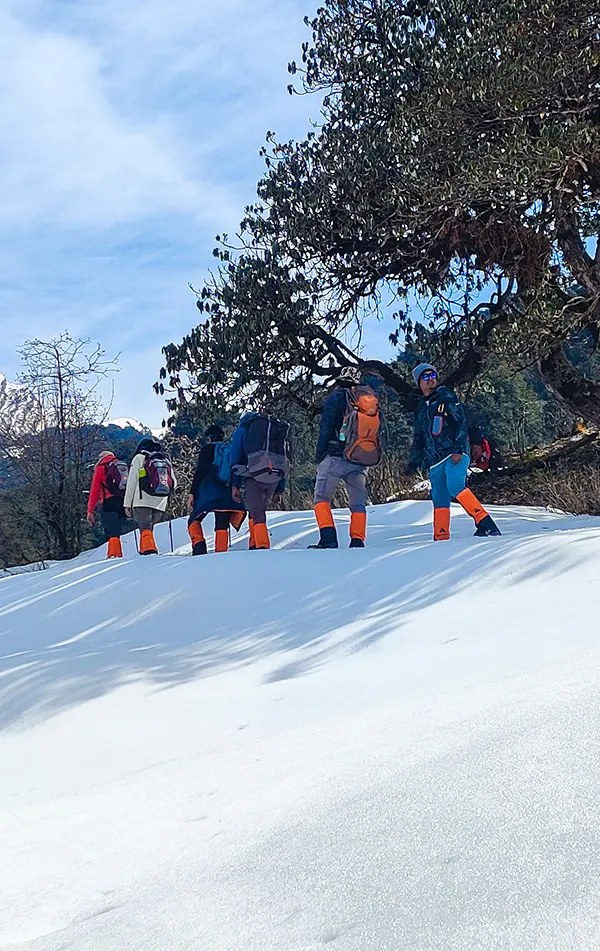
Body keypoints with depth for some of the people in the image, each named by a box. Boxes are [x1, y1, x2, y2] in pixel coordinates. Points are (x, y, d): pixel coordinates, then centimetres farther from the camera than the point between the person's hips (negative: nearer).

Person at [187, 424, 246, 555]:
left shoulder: (207, 450, 5)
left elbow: (199, 473, -5)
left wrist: (192, 494, -8)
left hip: (208, 493, -4)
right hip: (228, 494, 4)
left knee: (194, 520, 7)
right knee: (222, 526, 6)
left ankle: (199, 545, -16)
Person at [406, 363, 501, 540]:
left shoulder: (446, 397, 5)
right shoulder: (422, 410, 24)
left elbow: (461, 422, -7)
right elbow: (418, 439, 31)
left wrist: (458, 449, -18)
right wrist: (413, 462, 21)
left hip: (455, 455, -6)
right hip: (435, 461, 7)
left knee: (455, 486, -28)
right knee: (440, 501, 1)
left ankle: (486, 524, -33)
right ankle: (441, 539, 4)